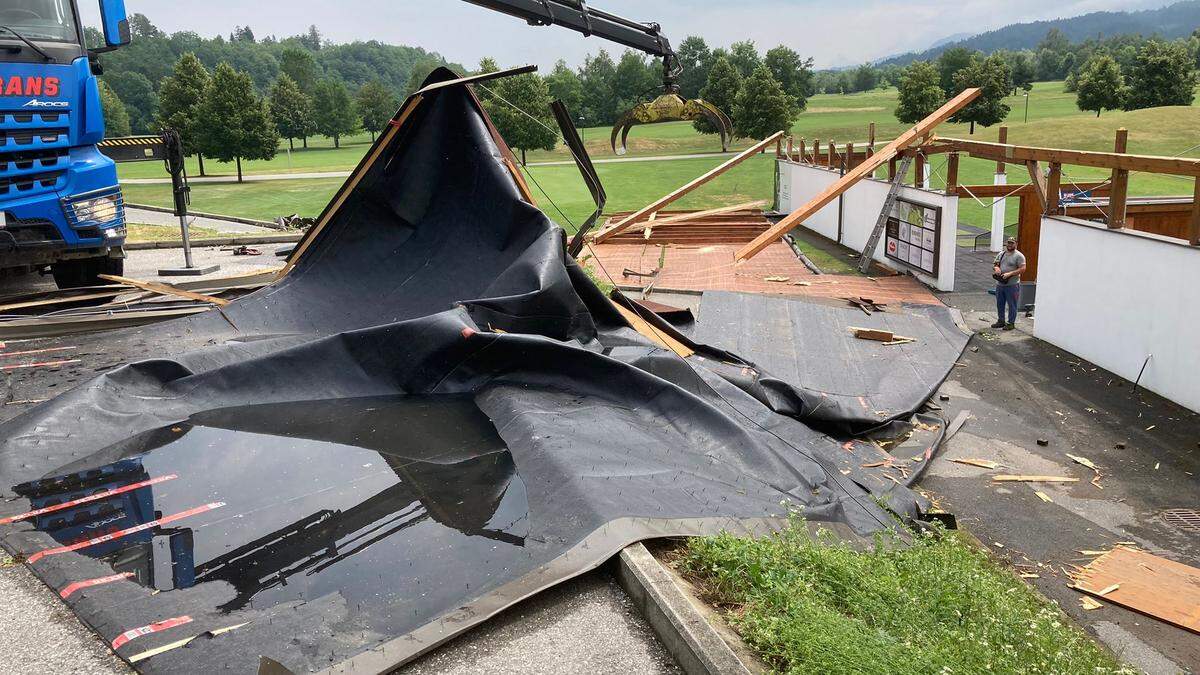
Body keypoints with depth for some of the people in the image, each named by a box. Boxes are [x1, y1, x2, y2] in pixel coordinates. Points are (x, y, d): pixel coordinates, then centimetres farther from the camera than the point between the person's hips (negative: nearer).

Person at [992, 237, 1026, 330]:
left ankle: (1011, 323, 8)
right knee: (999, 304, 14)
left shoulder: (1019, 256, -7)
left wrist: (1010, 274, -22)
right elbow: (994, 265, 18)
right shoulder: (1001, 254, 12)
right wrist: (996, 268, -7)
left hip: (1012, 285, -6)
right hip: (999, 284, 6)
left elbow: (1022, 269, -14)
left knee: (1012, 305, 0)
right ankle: (1001, 321, 26)